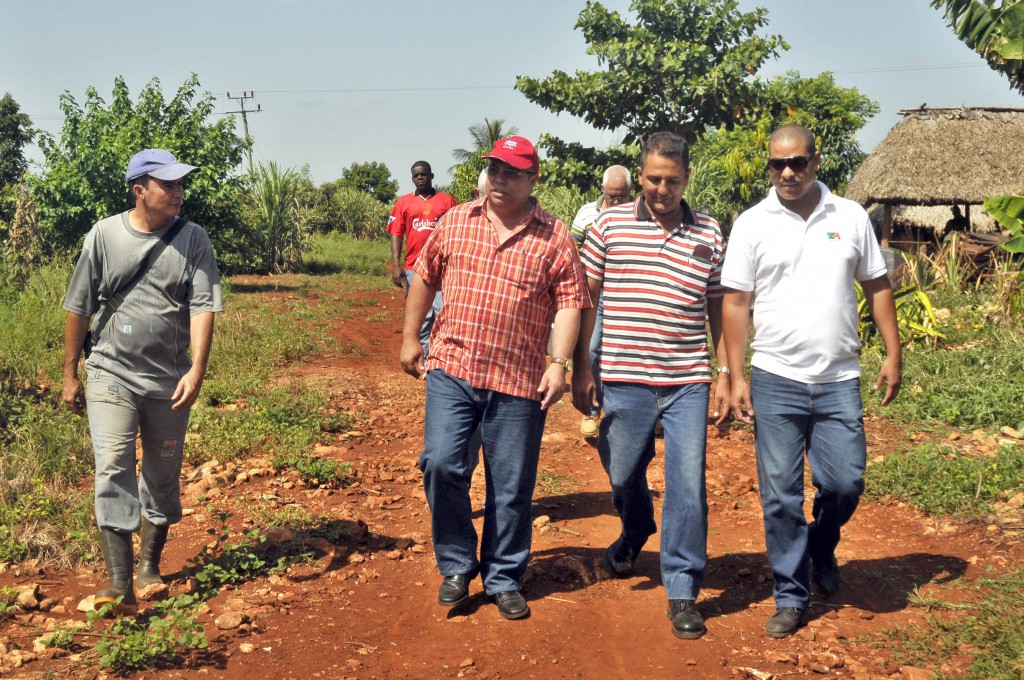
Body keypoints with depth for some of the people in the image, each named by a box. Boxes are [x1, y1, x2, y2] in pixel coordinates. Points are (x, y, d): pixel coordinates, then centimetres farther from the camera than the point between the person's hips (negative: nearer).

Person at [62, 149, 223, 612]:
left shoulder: (192, 239, -2)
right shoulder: (104, 235, -2)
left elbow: (202, 307, -9)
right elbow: (79, 308, 4)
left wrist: (196, 370, -20)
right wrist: (70, 374, 6)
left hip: (170, 379, 1)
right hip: (111, 374, -1)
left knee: (163, 476, 10)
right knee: (113, 469, -13)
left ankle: (150, 566, 28)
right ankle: (120, 584, -14)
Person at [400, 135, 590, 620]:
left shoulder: (554, 238, 1)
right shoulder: (454, 222, 8)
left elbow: (569, 303, -2)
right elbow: (424, 277, 16)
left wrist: (559, 364, -12)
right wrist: (410, 338, 15)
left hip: (519, 381, -1)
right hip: (451, 368, 2)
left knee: (511, 487, 5)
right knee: (441, 465, -8)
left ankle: (504, 579, 22)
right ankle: (456, 566, 13)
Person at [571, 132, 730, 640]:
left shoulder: (709, 233, 5)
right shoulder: (610, 224, 1)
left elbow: (717, 307, 11)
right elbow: (586, 297, 5)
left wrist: (725, 374, 7)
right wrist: (580, 369, 2)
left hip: (688, 383, 0)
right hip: (624, 380, 0)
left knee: (687, 487, -1)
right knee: (623, 475, 14)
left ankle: (682, 592, 11)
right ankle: (635, 534, 48)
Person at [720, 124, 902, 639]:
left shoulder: (850, 217, 5)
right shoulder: (752, 224, 0)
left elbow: (877, 286, 11)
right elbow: (736, 302, 0)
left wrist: (893, 354, 4)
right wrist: (736, 377, -4)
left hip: (838, 381, 1)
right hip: (776, 380, -1)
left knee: (845, 482, -2)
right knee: (780, 495, 3)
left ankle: (822, 544, 31)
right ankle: (791, 596, 17)